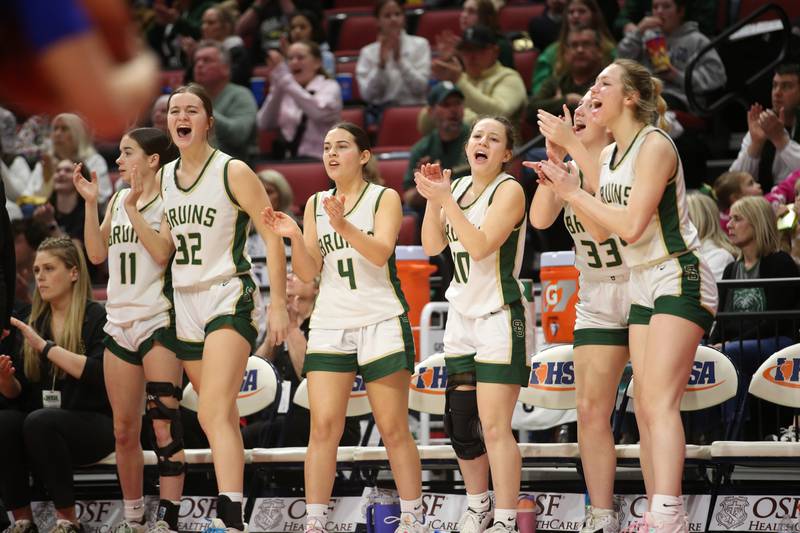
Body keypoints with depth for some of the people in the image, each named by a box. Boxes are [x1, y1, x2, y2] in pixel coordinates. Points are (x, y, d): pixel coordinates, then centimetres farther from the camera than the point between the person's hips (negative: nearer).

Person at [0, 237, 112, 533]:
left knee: (39, 421, -34)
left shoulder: (97, 318, -3)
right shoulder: (32, 323, 14)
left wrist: (45, 346, -19)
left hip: (93, 424, -5)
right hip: (44, 423, 5)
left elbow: (99, 375, -19)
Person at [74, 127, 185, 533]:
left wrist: (136, 204, -21)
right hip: (119, 324, 7)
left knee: (164, 423, -13)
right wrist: (90, 202, 2)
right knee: (124, 431, 8)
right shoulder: (118, 200, 15)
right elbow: (97, 253, 10)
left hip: (158, 322, -7)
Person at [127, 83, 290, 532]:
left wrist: (279, 304, -12)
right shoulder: (165, 177, 12)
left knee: (214, 413, -22)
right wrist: (132, 209, 2)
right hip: (186, 303, 7)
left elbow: (273, 236, -7)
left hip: (229, 297, -7)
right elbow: (162, 252, 16)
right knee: (221, 417, 12)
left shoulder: (232, 171, -8)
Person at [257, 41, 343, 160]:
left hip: (318, 161, -5)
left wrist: (285, 79, -21)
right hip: (287, 159, 5)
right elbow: (265, 124, 1)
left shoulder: (329, 87, 3)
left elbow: (318, 112, -21)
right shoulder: (286, 90, 15)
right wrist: (276, 87, -10)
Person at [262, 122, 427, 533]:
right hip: (330, 325, 3)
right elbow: (308, 272, 6)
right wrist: (294, 237, -13)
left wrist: (344, 226, -32)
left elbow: (381, 253, -16)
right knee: (323, 427, -8)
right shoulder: (316, 204, 12)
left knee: (393, 430, 0)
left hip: (381, 323, -3)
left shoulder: (384, 198, 0)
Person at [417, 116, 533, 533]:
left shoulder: (508, 190, -12)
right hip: (462, 316, 7)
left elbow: (480, 246, -22)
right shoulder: (458, 187, 9)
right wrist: (432, 199, -9)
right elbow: (433, 247, 3)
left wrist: (445, 200, -24)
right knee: (460, 423, 8)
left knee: (494, 426, -11)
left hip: (500, 319, -7)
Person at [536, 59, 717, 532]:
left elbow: (630, 225, -23)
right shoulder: (610, 155, 11)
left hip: (680, 280, -9)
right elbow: (605, 226, 10)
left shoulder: (654, 145, -15)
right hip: (643, 285, 9)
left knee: (660, 402, -20)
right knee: (646, 406, 5)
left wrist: (573, 191, -16)